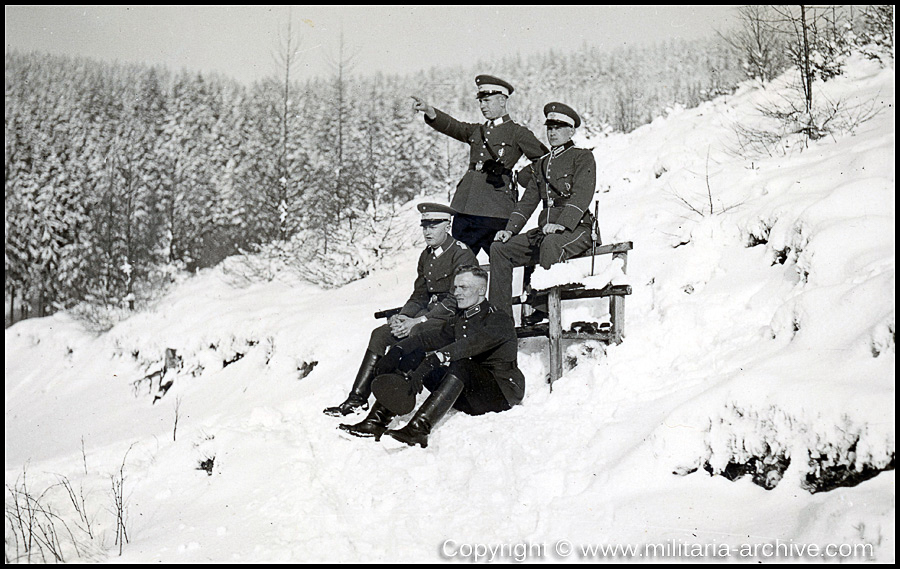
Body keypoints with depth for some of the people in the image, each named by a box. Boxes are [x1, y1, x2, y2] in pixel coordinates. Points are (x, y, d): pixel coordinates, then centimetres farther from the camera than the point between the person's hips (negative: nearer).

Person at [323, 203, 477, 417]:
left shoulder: (462, 255, -13)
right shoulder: (426, 256, 14)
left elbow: (456, 301, -19)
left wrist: (417, 321, -23)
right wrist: (403, 316, -6)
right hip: (431, 314, 8)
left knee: (413, 335, -32)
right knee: (380, 334, -8)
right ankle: (357, 398, -11)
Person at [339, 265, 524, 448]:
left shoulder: (499, 321, -9)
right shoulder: (458, 322, 17)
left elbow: (474, 343, -28)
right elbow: (429, 338, 3)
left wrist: (434, 360, -42)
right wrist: (397, 350, -15)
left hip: (501, 391, -7)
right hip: (467, 398, 7)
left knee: (458, 363, -36)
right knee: (413, 354, -7)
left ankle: (419, 428, -49)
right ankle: (377, 420, -21)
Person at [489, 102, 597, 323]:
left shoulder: (582, 157, 2)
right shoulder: (542, 164, 23)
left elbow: (582, 195, -13)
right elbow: (528, 200, 18)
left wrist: (561, 224, -27)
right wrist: (510, 229, 1)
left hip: (575, 229, -7)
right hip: (545, 230, 7)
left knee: (550, 244, -40)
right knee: (500, 249, -10)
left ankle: (544, 308, -37)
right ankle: (501, 314, -13)